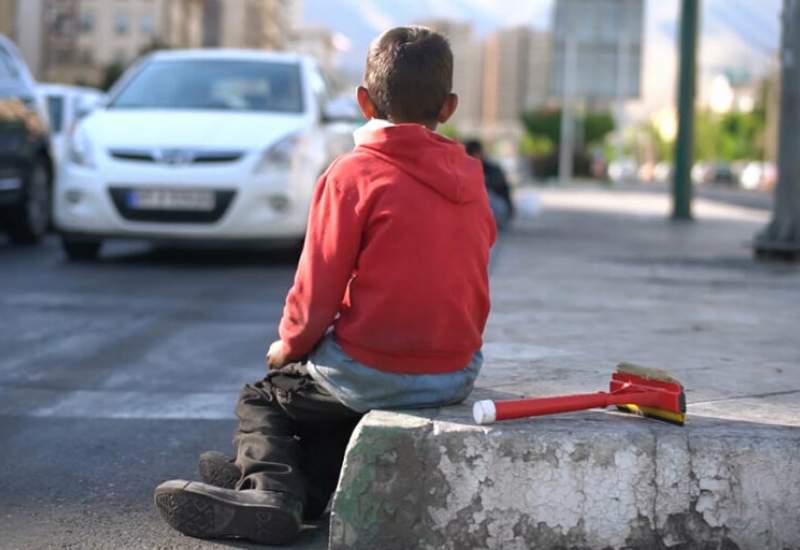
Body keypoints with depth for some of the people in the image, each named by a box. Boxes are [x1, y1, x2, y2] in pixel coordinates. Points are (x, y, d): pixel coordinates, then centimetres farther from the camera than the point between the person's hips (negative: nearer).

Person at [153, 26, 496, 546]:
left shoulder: (354, 173, -12)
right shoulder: (470, 178, 5)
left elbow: (318, 289, -11)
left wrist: (289, 345, 7)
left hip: (374, 373, -5)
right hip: (458, 372, 6)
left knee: (262, 397, 18)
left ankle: (268, 487, -2)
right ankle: (311, 488, 34)